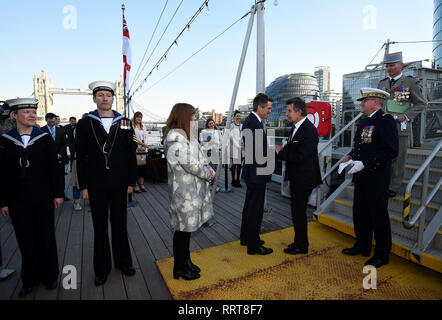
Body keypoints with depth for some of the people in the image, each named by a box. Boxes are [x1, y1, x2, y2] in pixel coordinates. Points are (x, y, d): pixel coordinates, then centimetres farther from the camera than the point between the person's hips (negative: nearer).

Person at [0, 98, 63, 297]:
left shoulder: (45, 139, -2)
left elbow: (53, 169, -1)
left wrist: (57, 194, -3)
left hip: (43, 198, 0)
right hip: (18, 201, 1)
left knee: (46, 238, 11)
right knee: (26, 241, 10)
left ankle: (49, 276, 29)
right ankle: (30, 279, 29)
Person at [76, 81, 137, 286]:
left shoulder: (125, 123, 2)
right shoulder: (85, 124, 0)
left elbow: (131, 155, 3)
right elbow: (81, 158, 0)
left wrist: (131, 182, 1)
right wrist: (83, 186, -3)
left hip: (119, 184, 1)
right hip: (96, 186, 0)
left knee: (120, 224, 14)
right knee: (100, 227, 12)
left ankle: (123, 262, 32)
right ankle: (102, 268, 29)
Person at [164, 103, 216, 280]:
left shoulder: (187, 135, 15)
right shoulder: (176, 138, -18)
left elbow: (199, 158, 15)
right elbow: (189, 164, -22)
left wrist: (209, 170, -1)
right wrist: (209, 173, -9)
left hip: (193, 189, 10)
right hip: (184, 191, -10)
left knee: (188, 227, 19)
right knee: (183, 229, 4)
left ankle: (185, 261, 34)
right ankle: (180, 268, 21)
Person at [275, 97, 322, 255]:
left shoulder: (309, 130, -20)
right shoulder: (296, 127, 10)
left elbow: (300, 157, -26)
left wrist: (281, 152, -16)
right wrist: (279, 151, -4)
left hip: (304, 179, -10)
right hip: (296, 178, 10)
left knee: (298, 212, 2)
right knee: (298, 212, 19)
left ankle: (301, 246, 19)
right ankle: (300, 242, 35)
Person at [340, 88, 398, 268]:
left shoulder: (386, 120, -13)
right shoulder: (364, 122, 14)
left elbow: (391, 151, -21)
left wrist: (364, 164, -23)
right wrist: (349, 158, 3)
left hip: (377, 179, -8)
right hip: (361, 178, 9)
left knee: (379, 216, 5)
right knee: (360, 213, 17)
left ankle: (382, 255, 21)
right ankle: (362, 247, 34)